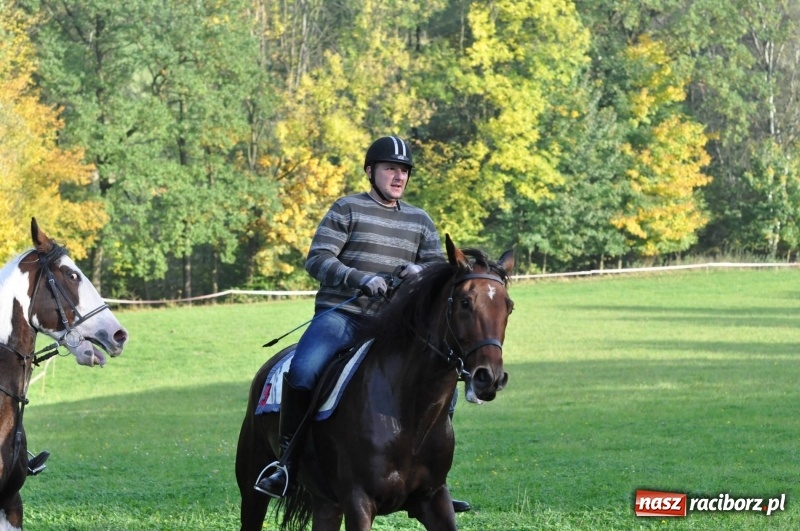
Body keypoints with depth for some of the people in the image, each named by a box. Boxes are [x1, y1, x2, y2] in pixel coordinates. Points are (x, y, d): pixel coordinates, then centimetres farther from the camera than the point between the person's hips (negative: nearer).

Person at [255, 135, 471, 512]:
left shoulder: (420, 221, 17)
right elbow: (317, 259, -5)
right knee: (302, 372, -31)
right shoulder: (347, 209, 4)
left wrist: (422, 272, -10)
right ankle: (287, 463, -17)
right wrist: (362, 279, -19)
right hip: (341, 314, -4)